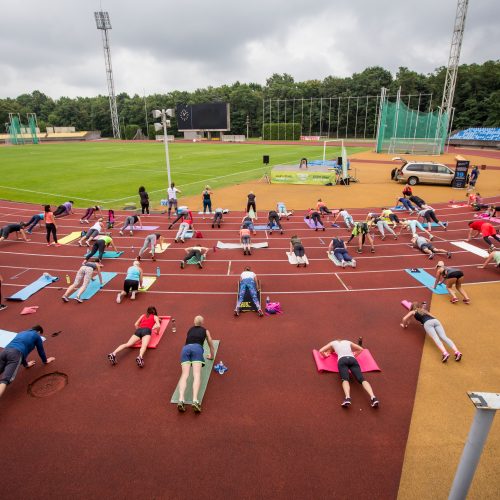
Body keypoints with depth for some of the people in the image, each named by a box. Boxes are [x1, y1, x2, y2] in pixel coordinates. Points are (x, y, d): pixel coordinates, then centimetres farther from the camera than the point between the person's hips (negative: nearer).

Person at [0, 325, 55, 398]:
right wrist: (45, 361, 48)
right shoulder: (36, 335, 22)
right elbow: (40, 350, 29)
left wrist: (26, 364, 60)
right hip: (15, 354, -6)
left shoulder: (21, 333, 39)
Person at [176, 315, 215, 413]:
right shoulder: (205, 330, 29)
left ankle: (181, 400, -39)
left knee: (185, 375, -14)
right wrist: (211, 356, 54)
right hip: (197, 348, -3)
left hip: (185, 349, 3)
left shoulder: (190, 330, 36)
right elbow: (211, 346, 37)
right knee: (197, 375, -19)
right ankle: (195, 400, -41)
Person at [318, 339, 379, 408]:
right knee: (361, 379, -16)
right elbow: (361, 349, 39)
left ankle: (347, 398, -53)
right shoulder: (348, 342, 37)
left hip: (342, 360, -2)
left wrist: (325, 355, 41)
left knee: (345, 379, -23)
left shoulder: (333, 343, 30)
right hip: (352, 359, 2)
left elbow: (321, 351, 23)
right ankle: (373, 397, -42)